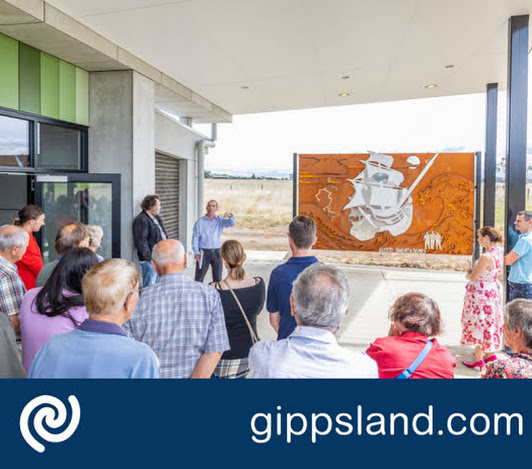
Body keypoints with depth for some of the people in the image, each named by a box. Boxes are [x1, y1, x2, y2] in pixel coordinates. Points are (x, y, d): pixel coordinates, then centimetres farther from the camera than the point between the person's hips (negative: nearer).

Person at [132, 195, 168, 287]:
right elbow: (141, 242, -20)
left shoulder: (156, 218, 15)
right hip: (149, 260, -9)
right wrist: (149, 257, -21)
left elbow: (163, 235, 24)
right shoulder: (141, 220, -14)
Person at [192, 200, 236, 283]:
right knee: (199, 277, 0)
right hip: (204, 252, -2)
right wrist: (196, 253, -11)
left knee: (218, 278, 8)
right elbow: (195, 238, -1)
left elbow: (232, 223, -11)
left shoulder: (220, 220, 5)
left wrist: (230, 215, -34)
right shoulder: (200, 222, 1)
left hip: (217, 252, 2)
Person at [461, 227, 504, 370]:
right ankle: (490, 353, 33)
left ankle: (478, 360, 13)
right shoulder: (498, 253, 3)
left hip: (480, 294, -9)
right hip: (492, 290, 9)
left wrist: (468, 275, 1)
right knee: (489, 324, 20)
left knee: (479, 325, 2)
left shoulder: (486, 257, -26)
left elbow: (473, 278, -20)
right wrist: (473, 272, 4)